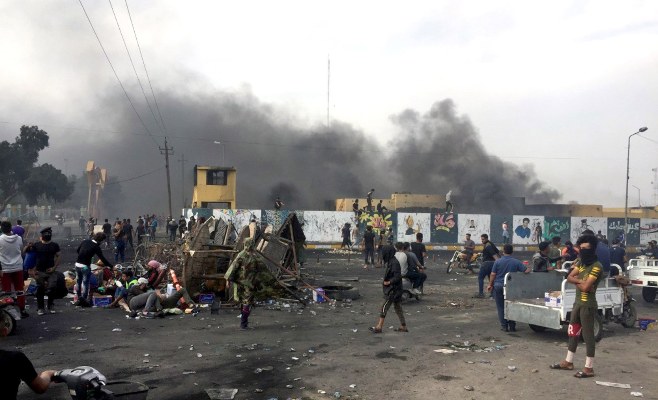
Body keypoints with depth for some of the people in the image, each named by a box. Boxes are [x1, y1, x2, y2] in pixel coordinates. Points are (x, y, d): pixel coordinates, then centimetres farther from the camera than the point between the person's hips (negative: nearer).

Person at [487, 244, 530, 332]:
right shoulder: (516, 262, -4)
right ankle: (512, 326, 13)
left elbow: (493, 274, -5)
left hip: (498, 285, -1)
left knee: (501, 307, 7)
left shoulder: (498, 261, -6)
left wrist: (490, 285, 6)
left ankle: (504, 326, 8)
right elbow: (526, 271, -3)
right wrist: (529, 268, 20)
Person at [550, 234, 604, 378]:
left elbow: (585, 287, -24)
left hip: (588, 305, -9)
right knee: (573, 332, 16)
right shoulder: (581, 262, 10)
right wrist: (580, 281, -13)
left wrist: (577, 282, -5)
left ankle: (589, 368, 5)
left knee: (588, 334, -2)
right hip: (577, 302, 9)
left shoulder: (596, 266, -18)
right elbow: (569, 277, 3)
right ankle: (568, 362, 27)